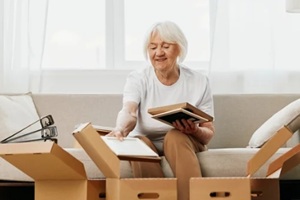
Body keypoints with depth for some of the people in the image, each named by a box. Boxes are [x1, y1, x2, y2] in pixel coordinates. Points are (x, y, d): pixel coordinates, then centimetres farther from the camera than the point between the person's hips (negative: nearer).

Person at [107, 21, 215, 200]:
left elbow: (208, 135, -6)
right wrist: (121, 128, -52)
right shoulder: (138, 79, -7)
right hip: (147, 143, 1)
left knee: (175, 136, -34)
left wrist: (194, 131, -31)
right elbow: (129, 112, -27)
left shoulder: (199, 82, -6)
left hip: (184, 143, 0)